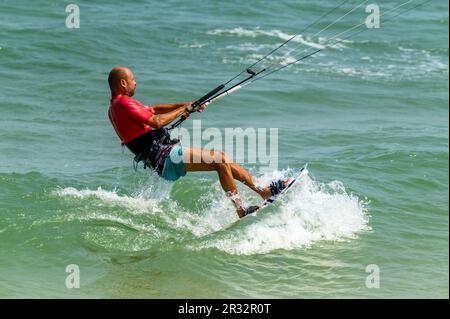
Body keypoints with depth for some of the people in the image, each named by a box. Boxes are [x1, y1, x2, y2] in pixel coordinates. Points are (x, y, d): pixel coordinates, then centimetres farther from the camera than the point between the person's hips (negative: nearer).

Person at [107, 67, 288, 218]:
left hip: (163, 158, 11)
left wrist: (183, 106, 16)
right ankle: (241, 211, -17)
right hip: (165, 156, -11)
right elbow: (156, 121, -21)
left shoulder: (115, 106, 19)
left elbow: (153, 109, 26)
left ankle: (264, 190, 13)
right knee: (221, 159, -17)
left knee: (223, 161, 10)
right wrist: (182, 110, -5)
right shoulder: (123, 103, -14)